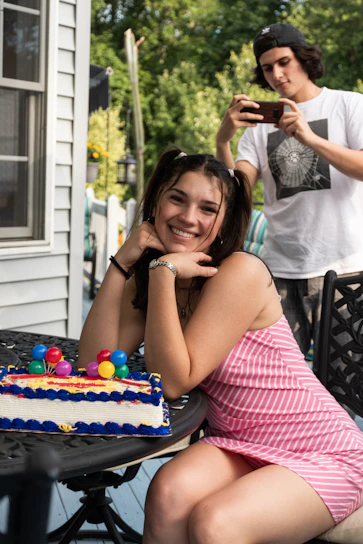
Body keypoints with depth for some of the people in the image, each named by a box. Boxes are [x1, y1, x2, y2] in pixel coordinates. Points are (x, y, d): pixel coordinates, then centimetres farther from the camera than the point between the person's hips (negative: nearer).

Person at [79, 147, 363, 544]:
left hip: (320, 452, -5)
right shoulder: (146, 278, 2)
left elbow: (172, 382, -22)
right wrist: (121, 263, -15)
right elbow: (95, 366, -11)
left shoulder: (241, 272, -19)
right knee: (169, 492, -26)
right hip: (237, 446, 5)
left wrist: (162, 271, -25)